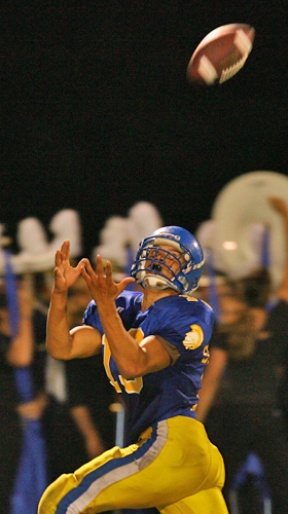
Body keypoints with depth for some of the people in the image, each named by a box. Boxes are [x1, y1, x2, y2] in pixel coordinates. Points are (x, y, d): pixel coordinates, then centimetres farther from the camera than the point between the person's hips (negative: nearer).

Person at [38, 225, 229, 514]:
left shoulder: (189, 317, -6)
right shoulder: (125, 310, 17)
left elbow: (134, 365, -21)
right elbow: (61, 348, 5)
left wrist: (106, 307, -31)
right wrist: (60, 292, -9)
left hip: (175, 444, -9)